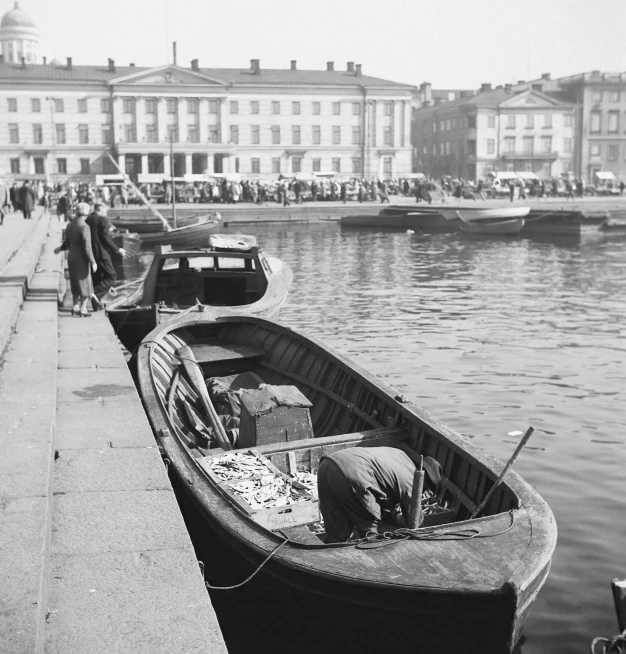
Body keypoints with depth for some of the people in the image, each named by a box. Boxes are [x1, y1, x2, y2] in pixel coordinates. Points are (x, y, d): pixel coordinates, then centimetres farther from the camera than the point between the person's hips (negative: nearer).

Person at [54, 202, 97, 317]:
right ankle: (83, 310, 4)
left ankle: (75, 307, 24)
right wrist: (93, 262, -17)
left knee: (76, 283, 19)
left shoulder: (70, 225, 2)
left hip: (71, 258, 7)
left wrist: (60, 249, 35)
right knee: (85, 285, 4)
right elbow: (87, 246, -22)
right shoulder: (84, 227, -21)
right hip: (81, 260, -7)